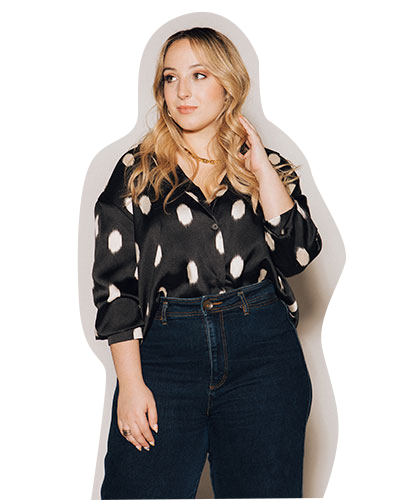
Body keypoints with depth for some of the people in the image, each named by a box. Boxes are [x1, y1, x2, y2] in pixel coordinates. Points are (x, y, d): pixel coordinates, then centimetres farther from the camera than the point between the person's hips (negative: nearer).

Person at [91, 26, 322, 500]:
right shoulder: (137, 170, 7)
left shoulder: (268, 167, 12)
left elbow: (297, 255, -4)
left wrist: (259, 165, -4)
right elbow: (114, 282, 2)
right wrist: (130, 382, -6)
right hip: (165, 348, -1)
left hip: (263, 353, 1)